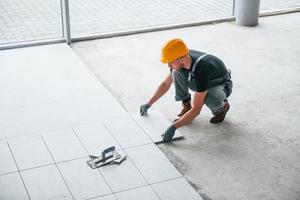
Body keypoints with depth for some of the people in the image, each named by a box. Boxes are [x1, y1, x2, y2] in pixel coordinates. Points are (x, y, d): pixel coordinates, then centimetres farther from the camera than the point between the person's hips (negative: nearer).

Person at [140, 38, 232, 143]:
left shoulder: (201, 70, -41)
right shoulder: (180, 62, -20)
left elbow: (196, 109, -39)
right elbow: (166, 84, 0)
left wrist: (174, 127, -42)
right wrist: (148, 104, 1)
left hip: (221, 85, -6)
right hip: (201, 83, 6)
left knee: (209, 98, -41)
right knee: (176, 72, -19)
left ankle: (222, 106, -4)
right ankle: (186, 107, -3)